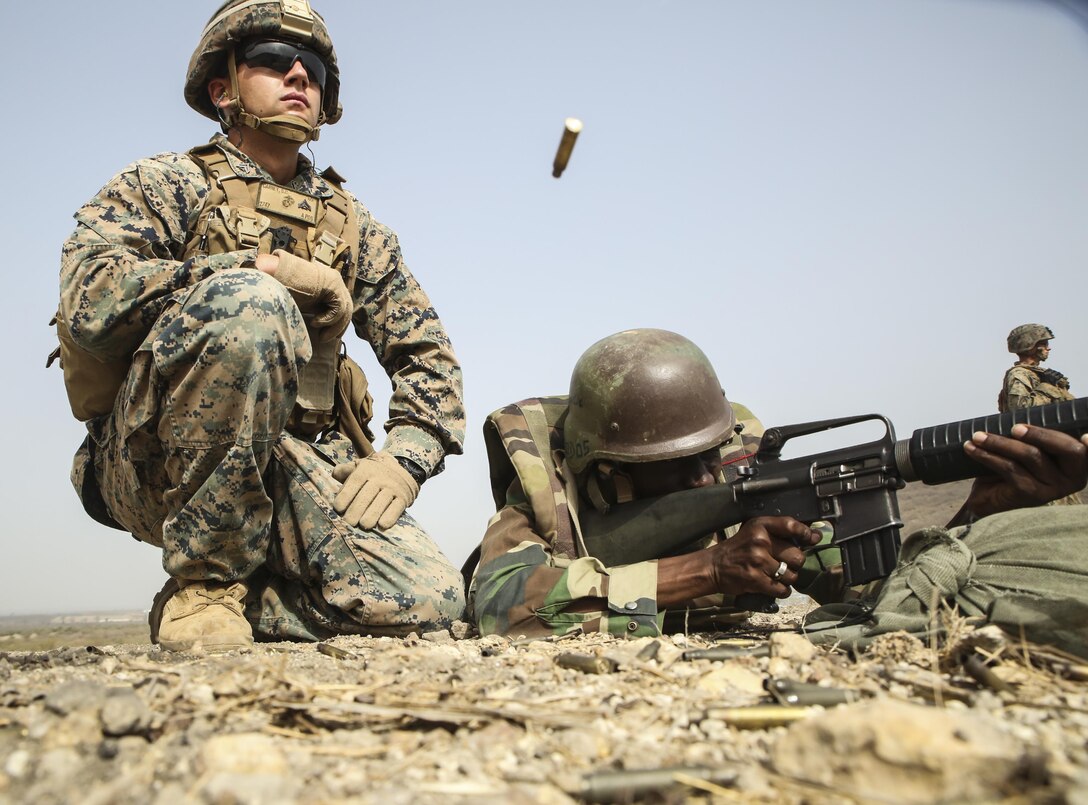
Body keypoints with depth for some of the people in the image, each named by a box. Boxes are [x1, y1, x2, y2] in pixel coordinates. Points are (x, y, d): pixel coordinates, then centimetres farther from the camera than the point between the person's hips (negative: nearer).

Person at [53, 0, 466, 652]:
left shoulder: (353, 225, 18)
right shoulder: (167, 184, 7)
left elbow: (430, 356, 16)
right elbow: (90, 301, -13)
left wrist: (402, 458, -3)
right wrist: (266, 267, -13)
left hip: (297, 468, 3)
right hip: (156, 466, -3)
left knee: (431, 600, -22)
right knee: (250, 301, -33)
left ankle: (246, 601, 6)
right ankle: (204, 579, -16)